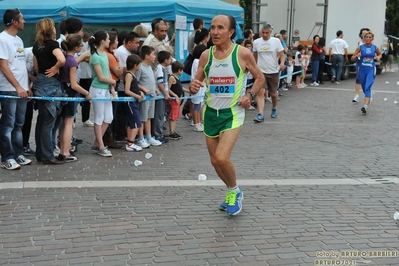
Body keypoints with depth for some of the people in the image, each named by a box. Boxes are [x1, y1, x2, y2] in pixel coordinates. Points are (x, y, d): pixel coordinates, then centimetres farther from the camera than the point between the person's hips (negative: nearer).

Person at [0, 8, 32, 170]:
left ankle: (18, 154, 20)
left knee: (18, 124, 12)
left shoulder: (18, 40, 15)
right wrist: (18, 87, -19)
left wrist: (27, 86, 15)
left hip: (21, 89, 8)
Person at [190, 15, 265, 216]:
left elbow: (260, 78, 3)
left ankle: (234, 191, 11)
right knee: (215, 161, 11)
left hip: (232, 113, -4)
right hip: (211, 112, 5)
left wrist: (250, 95, -13)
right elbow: (197, 82, 6)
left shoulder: (243, 53, -10)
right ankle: (233, 192, 38)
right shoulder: (206, 55, -1)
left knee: (222, 158, -19)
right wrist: (193, 87, -17)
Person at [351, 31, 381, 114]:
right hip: (362, 70, 2)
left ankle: (366, 106, -27)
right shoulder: (360, 47, -1)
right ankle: (369, 95, 49)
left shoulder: (375, 47, 1)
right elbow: (352, 59, 3)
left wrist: (378, 57, 0)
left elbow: (380, 54, 22)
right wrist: (356, 56, -18)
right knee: (364, 88, 15)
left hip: (371, 70, -2)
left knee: (367, 87, -19)